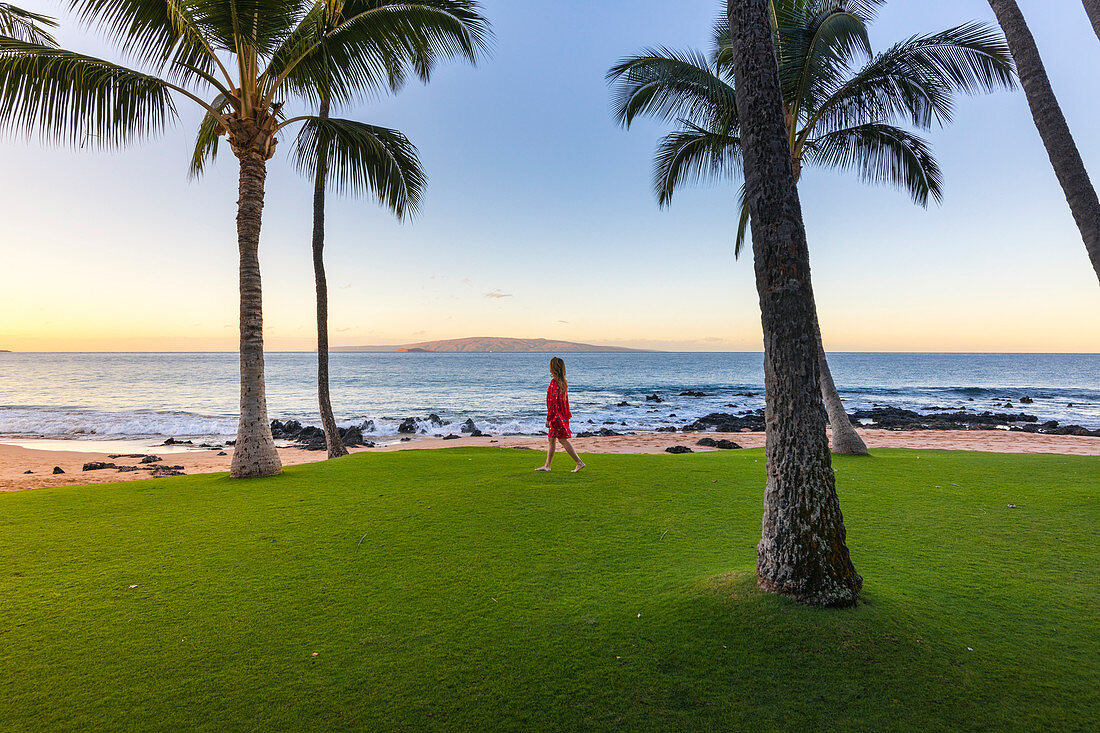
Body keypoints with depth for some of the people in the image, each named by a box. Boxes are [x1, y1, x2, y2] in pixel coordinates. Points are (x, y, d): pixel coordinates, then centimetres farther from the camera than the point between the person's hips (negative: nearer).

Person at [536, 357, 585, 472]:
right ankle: (547, 465, 19)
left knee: (563, 440, -3)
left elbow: (553, 402, -20)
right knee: (551, 440, 13)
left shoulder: (554, 382, -19)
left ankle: (579, 462, 1)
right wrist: (566, 415, 21)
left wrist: (548, 418, -15)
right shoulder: (564, 382, 8)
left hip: (556, 416, -9)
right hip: (562, 415, 9)